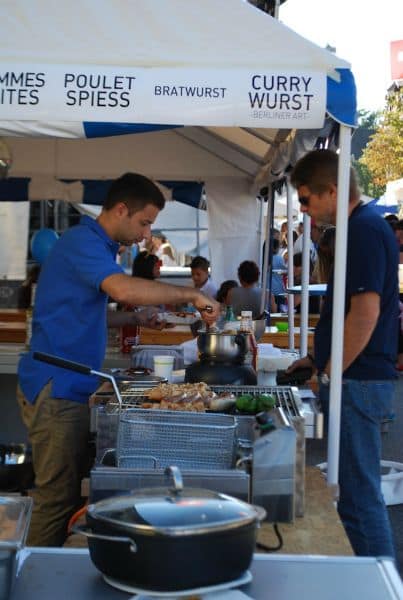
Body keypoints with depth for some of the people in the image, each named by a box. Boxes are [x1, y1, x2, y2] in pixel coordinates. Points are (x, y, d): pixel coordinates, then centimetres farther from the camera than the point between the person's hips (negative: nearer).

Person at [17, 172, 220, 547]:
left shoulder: (96, 246, 17)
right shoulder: (81, 242, -15)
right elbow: (123, 289, -33)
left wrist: (134, 319, 12)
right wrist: (191, 295, -24)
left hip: (72, 386, 10)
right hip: (56, 389, -10)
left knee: (72, 489, 14)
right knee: (57, 497, -3)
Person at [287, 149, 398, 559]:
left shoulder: (364, 230, -16)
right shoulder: (361, 227, 15)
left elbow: (365, 313, -24)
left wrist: (330, 375, -15)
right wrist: (319, 359, 18)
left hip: (356, 383, -10)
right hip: (353, 379, 10)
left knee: (359, 495, -1)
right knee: (358, 491, 17)